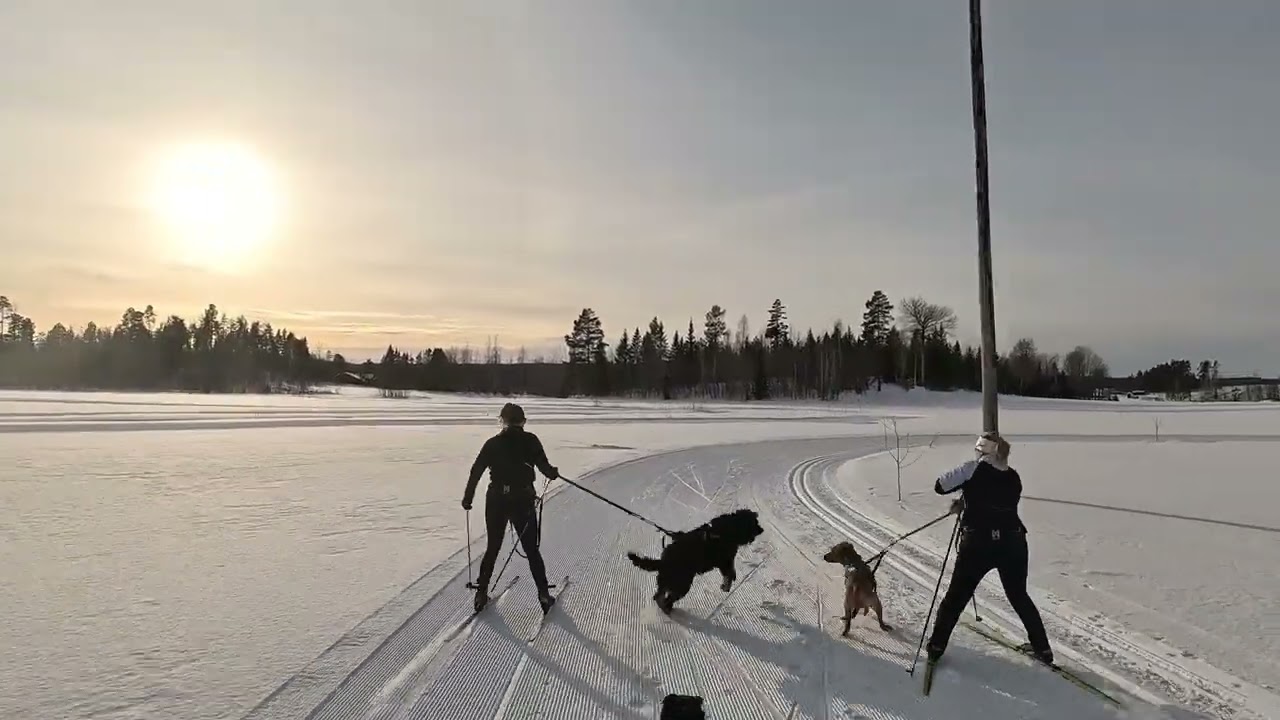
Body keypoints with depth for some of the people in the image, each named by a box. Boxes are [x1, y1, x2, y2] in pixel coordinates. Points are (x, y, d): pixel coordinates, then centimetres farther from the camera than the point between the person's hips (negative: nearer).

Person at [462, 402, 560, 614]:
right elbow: (544, 466, -11)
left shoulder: (493, 443, 2)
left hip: (496, 501, 2)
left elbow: (476, 471, 0)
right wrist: (553, 473, 11)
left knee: (492, 548, 17)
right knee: (532, 549, 11)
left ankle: (481, 593, 18)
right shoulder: (530, 440, -4)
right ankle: (544, 594, 9)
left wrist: (468, 498, 9)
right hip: (524, 501, -2)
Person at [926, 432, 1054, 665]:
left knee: (956, 596, 10)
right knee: (1019, 597, 24)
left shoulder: (975, 469, -7)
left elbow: (940, 486, -7)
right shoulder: (1014, 477, 9)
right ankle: (1042, 648, 29)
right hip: (1013, 543, 4)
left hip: (978, 543, -4)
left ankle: (936, 647, 17)